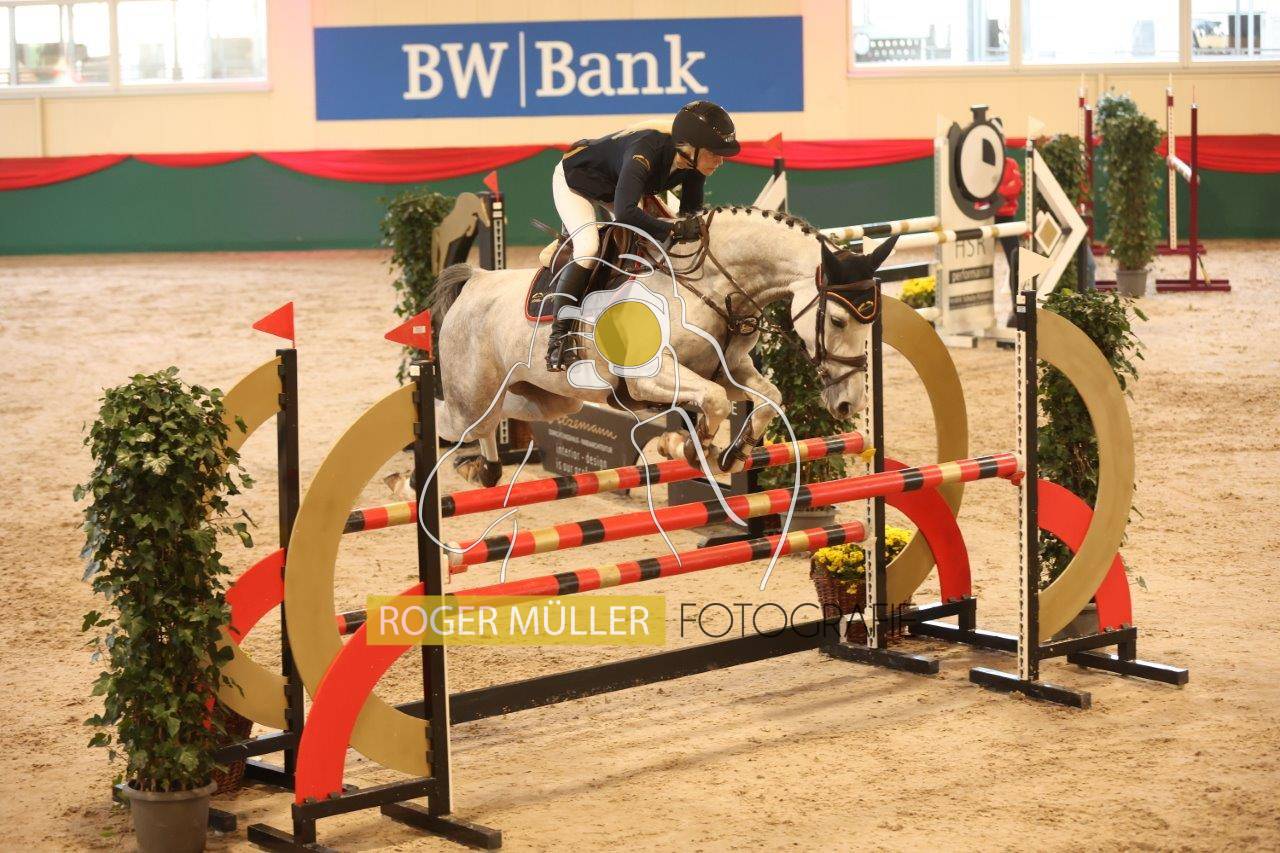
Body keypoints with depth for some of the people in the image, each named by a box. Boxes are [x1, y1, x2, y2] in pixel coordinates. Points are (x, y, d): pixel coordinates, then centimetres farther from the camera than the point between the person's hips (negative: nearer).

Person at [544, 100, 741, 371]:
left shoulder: (693, 165, -22)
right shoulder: (647, 151, -44)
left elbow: (690, 213, -8)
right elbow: (625, 212, -54)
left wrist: (691, 227, -29)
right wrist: (674, 229, -50)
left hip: (615, 185, 8)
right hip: (575, 178, -8)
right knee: (589, 248, -25)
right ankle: (558, 338, -19)